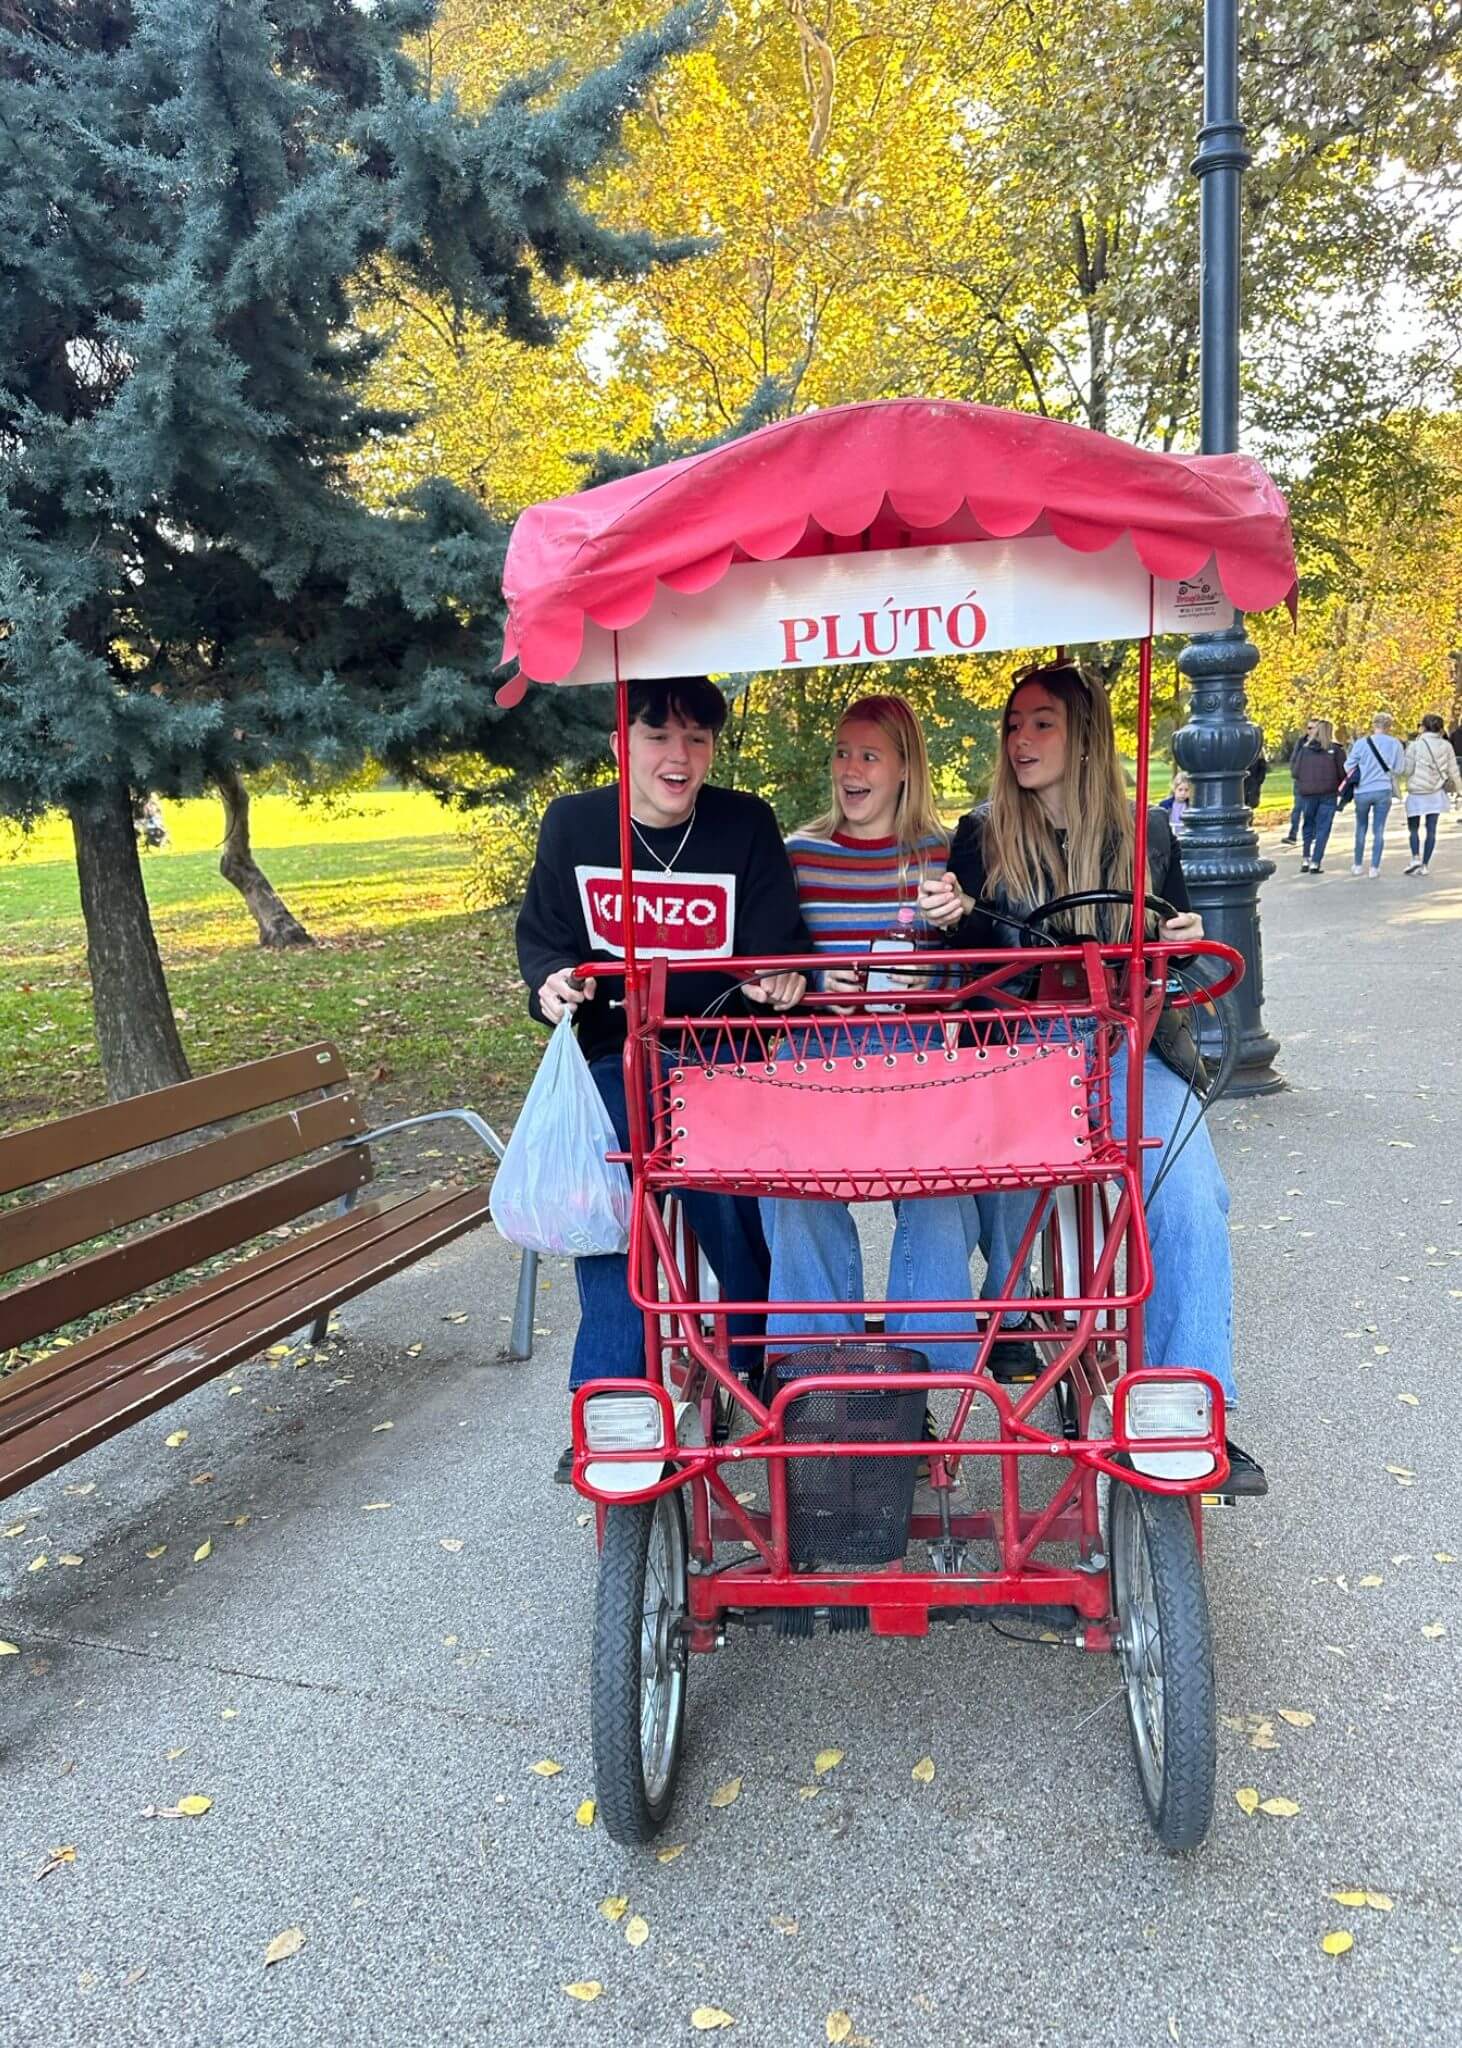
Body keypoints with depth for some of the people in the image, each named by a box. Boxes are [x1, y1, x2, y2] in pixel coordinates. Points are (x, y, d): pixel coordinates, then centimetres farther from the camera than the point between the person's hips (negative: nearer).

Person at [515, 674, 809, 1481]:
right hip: (614, 1051, 1)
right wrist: (552, 980, -16)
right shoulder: (572, 823, -3)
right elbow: (542, 933, 6)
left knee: (736, 1213, 1)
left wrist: (779, 975, -27)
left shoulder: (746, 824, -7)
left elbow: (779, 939, -5)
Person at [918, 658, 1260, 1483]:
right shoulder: (983, 837, 7)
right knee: (1009, 1195, -27)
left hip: (1126, 1045, 1)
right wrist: (958, 918, -17)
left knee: (1187, 1191, -22)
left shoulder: (1146, 835, 9)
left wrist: (1188, 941, -4)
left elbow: (1173, 960, 18)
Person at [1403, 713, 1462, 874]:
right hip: (1436, 794, 2)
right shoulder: (1446, 746, 2)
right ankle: (1425, 865, 5)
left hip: (1417, 793, -2)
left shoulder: (1416, 745, -6)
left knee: (1413, 828, 10)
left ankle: (1416, 857, -11)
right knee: (1431, 830, 6)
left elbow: (1407, 769, -8)